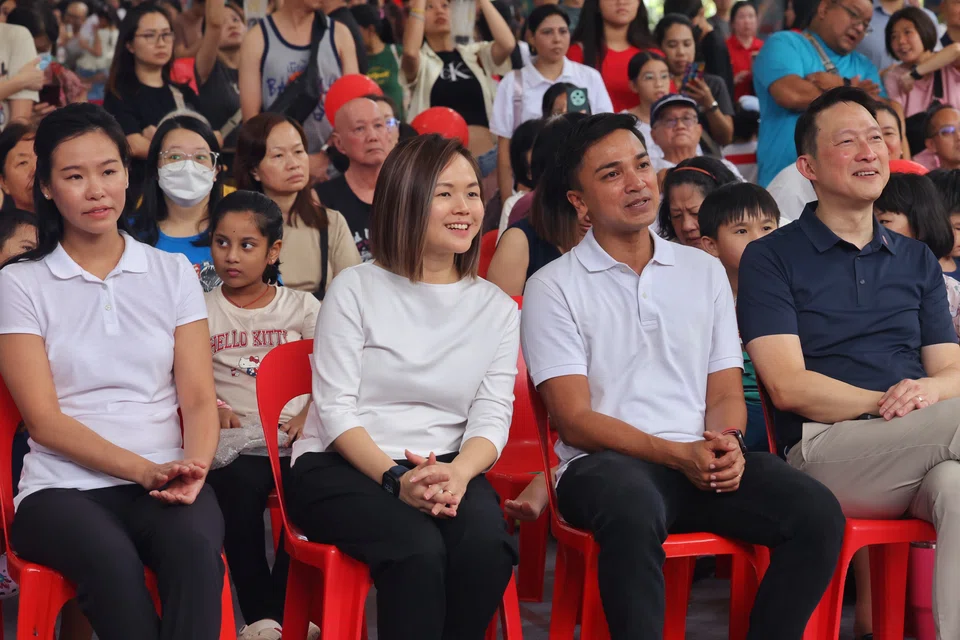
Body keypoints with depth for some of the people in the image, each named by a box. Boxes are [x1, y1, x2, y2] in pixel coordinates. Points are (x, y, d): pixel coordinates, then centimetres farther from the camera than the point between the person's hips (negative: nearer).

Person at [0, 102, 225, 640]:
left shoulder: (173, 273, 15)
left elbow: (200, 399, 8)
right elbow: (44, 421, -1)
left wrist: (192, 469, -15)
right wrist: (145, 470, -15)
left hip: (166, 482, 2)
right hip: (64, 488, -2)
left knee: (194, 546, -35)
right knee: (114, 561, -37)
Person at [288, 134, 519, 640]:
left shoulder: (497, 309, 12)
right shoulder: (355, 290, 2)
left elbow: (492, 416, 2)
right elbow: (335, 409, -5)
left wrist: (457, 474, -21)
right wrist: (395, 479, -21)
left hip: (448, 470, 3)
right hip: (340, 468, -3)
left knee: (486, 544, -31)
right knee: (420, 549, -34)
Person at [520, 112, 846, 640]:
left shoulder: (704, 271, 19)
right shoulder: (552, 288, 5)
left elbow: (726, 393, 15)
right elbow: (575, 419, -3)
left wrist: (727, 443, -9)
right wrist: (677, 455, -15)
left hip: (702, 459, 4)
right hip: (604, 463, -4)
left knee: (817, 512, -23)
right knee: (635, 513, -40)